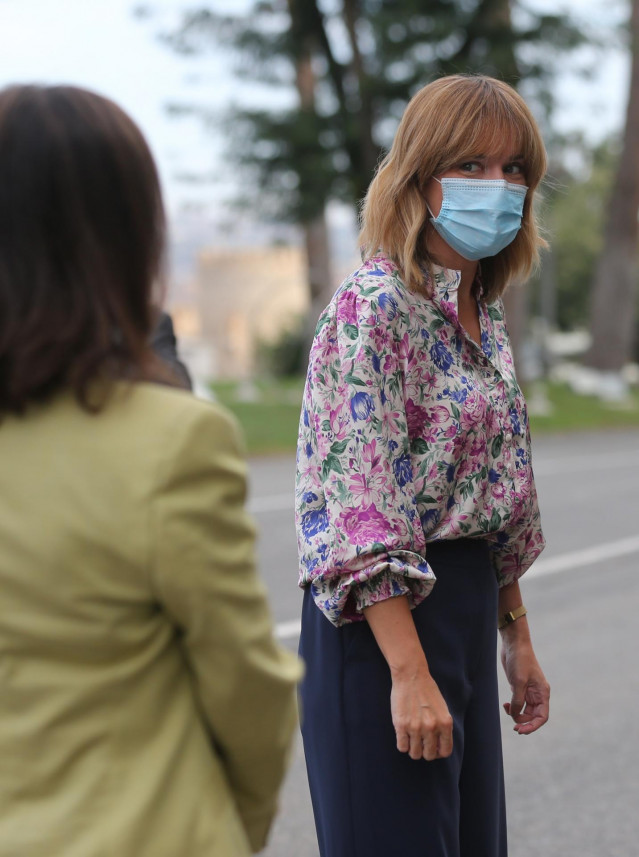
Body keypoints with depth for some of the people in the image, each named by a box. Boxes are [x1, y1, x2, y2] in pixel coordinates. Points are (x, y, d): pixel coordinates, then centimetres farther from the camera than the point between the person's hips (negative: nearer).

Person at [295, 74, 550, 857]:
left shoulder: (483, 314, 11)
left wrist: (516, 635, 18)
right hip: (384, 616, -8)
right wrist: (409, 672, -24)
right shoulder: (372, 307, -15)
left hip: (468, 608, 9)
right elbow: (355, 502, -21)